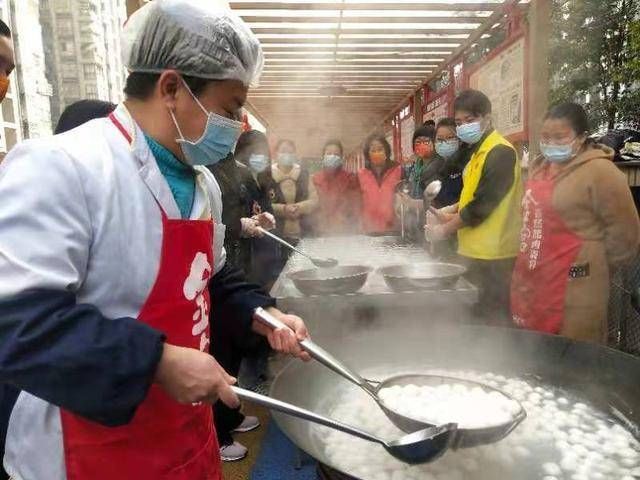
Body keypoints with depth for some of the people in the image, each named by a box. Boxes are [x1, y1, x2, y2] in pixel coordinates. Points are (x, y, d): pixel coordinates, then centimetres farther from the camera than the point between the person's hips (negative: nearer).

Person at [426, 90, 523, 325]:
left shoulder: (500, 152, -15)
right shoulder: (479, 151, 14)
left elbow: (482, 205, -20)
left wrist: (446, 229, -11)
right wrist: (453, 212, 5)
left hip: (493, 254, -9)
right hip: (476, 250, 9)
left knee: (493, 321, 1)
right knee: (477, 315, 18)